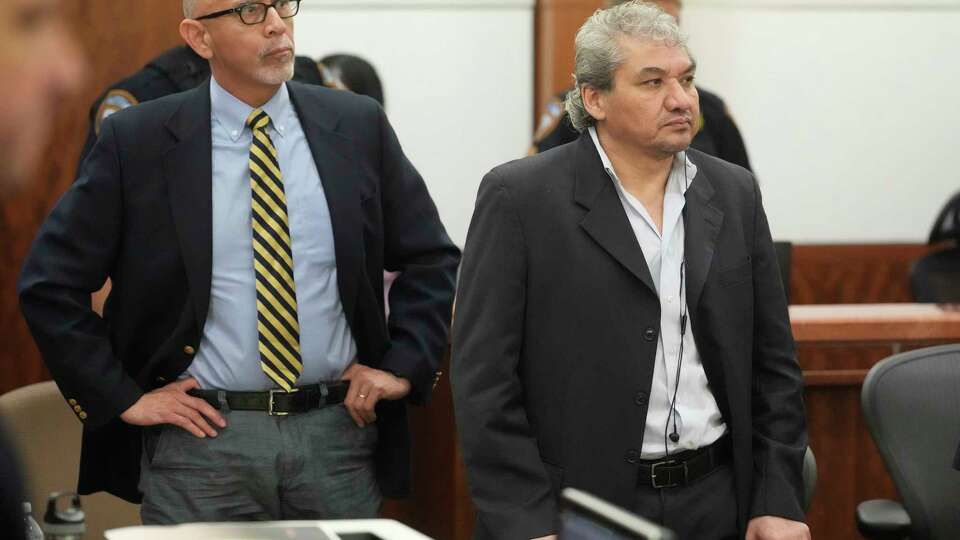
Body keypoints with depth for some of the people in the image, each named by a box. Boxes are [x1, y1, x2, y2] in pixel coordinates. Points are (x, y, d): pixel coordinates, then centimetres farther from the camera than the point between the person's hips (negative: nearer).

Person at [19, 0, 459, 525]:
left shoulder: (357, 126, 4)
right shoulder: (137, 141, -3)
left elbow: (433, 259, 13)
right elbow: (48, 284, -1)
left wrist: (404, 367, 1)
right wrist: (123, 398, -4)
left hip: (337, 436, 2)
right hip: (202, 437, -2)